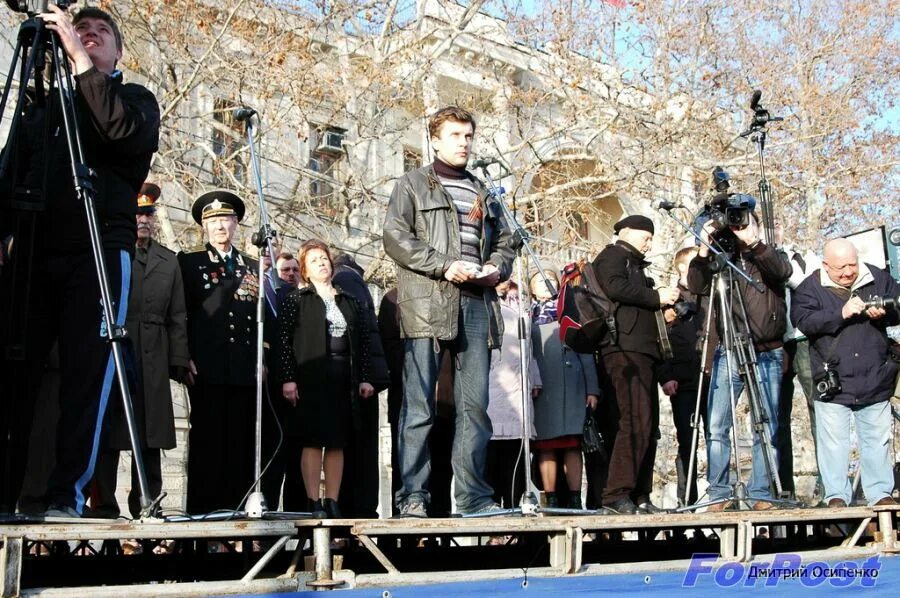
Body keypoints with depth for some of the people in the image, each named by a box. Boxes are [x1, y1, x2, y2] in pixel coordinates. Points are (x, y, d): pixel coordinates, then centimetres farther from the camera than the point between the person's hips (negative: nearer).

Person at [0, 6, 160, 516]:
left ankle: (67, 496, -7)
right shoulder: (41, 106, 23)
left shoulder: (135, 99, 13)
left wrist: (82, 62, -13)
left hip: (100, 251, -3)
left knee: (87, 373, -9)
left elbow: (126, 134, -12)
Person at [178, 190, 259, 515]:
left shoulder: (254, 267, 21)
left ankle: (236, 506, 2)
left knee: (241, 441, -1)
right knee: (207, 439, -6)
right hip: (207, 367, -3)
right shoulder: (188, 261, 12)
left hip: (247, 369, 3)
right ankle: (202, 509, -4)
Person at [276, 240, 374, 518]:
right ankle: (314, 503, -4)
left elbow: (363, 341, 14)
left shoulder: (349, 302, 17)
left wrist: (363, 378, 6)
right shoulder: (295, 300, 5)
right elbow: (284, 340, -2)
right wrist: (287, 378, -11)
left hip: (344, 377, 4)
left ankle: (332, 502, 7)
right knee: (313, 440, -6)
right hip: (311, 377, -4)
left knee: (337, 442, 3)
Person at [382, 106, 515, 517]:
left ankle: (474, 496, 6)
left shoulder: (482, 194, 25)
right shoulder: (413, 184, 9)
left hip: (476, 303, 5)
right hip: (427, 304, -5)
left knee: (475, 404, 2)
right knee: (418, 405, -6)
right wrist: (444, 266, -13)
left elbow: (504, 244, 26)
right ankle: (412, 496, -2)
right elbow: (394, 237, -4)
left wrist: (496, 268, 3)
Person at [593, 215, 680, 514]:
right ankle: (616, 494, -20)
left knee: (647, 425, 5)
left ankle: (639, 496, 6)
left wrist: (663, 297, 12)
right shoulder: (612, 256, 4)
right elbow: (615, 287, -15)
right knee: (635, 422, -19)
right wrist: (656, 296, -6)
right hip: (624, 349, -10)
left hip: (641, 351, 10)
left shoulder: (634, 265, 32)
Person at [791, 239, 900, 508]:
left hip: (875, 381, 3)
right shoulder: (809, 288, -2)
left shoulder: (878, 279, 6)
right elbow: (802, 320, -16)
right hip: (831, 382, -3)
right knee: (833, 441, 1)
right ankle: (836, 496, 10)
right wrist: (841, 313, -24)